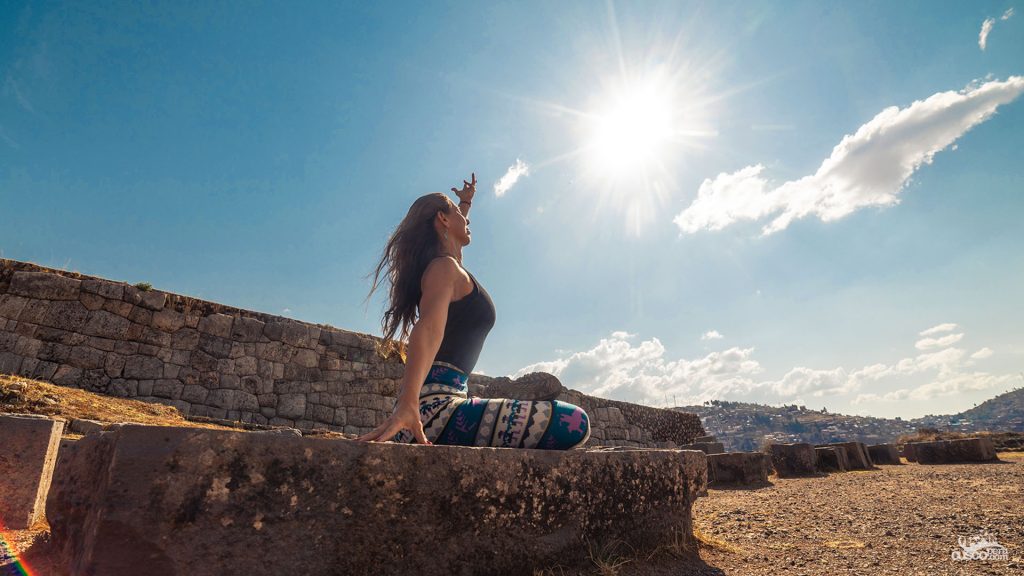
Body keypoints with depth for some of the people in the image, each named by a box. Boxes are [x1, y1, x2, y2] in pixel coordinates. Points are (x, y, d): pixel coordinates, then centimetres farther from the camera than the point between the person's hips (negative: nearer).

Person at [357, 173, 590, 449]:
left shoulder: (442, 265, 22)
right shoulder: (444, 266, -7)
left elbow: (454, 242, 47)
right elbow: (429, 329, -27)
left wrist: (467, 201, 60)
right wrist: (407, 405, -41)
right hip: (435, 404, -11)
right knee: (575, 424, -26)